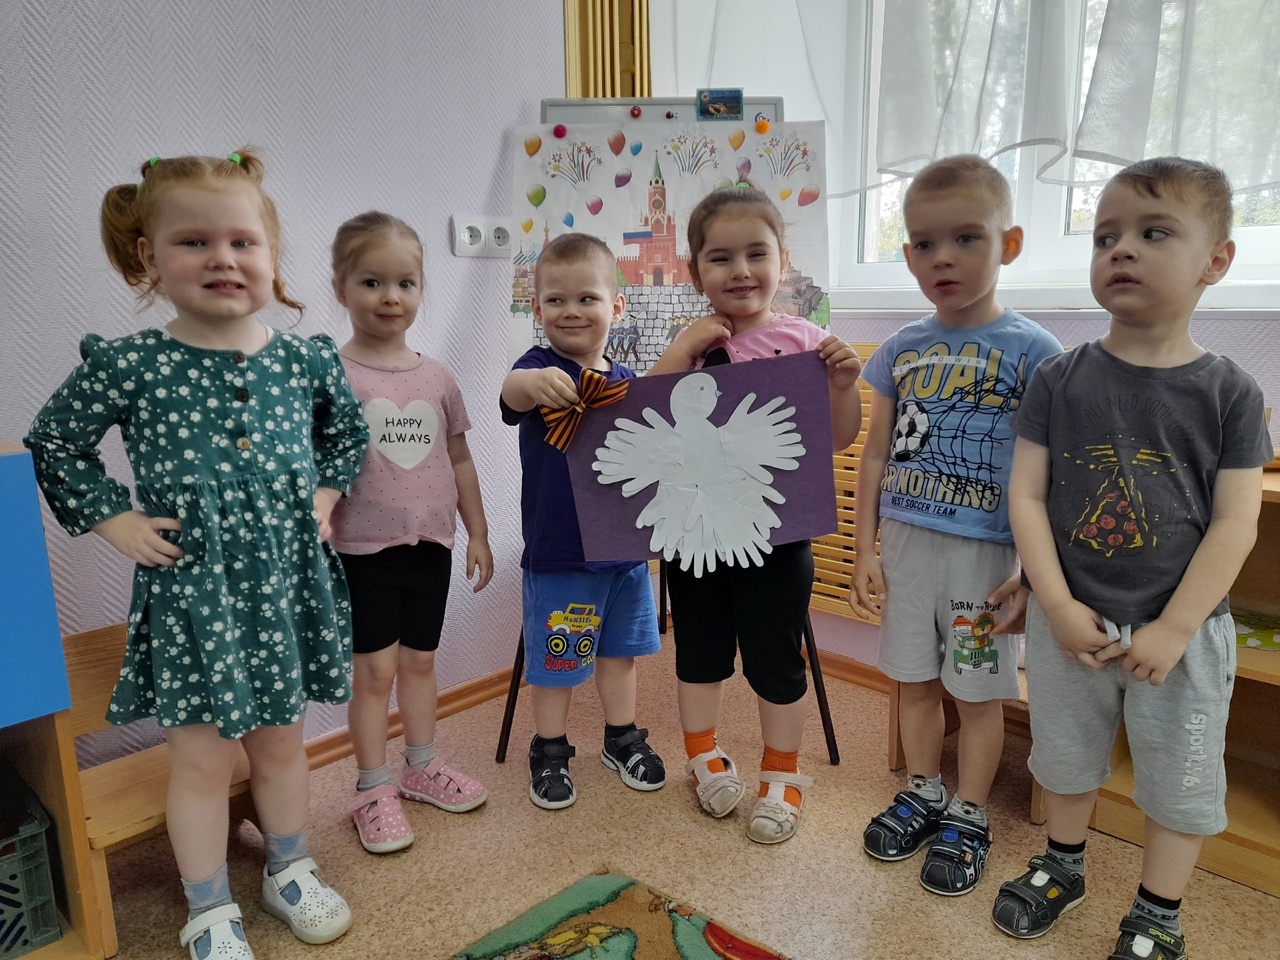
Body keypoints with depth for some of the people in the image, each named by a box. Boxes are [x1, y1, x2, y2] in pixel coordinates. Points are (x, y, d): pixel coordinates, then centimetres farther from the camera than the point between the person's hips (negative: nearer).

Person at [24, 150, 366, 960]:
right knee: (203, 757, 8)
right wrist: (114, 520, -4)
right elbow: (54, 447, 4)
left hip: (286, 582, 3)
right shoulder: (127, 366, -9)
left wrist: (326, 493, 3)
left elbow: (347, 431, 16)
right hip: (189, 589, -2)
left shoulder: (305, 360, -2)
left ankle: (291, 872, 41)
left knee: (282, 742, 18)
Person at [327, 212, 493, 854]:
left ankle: (421, 766, 34)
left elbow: (459, 460, 11)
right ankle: (373, 790, 20)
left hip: (430, 544, 4)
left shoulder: (436, 378, 6)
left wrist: (478, 534, 12)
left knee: (420, 659, 16)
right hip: (364, 550, -4)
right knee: (374, 668, 4)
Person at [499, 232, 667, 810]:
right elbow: (512, 393, -37)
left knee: (619, 649, 20)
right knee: (555, 660, 10)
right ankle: (549, 752, 31)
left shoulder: (627, 381, 3)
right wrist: (532, 381, -60)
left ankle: (623, 739, 40)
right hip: (557, 553, -4)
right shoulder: (542, 369, -12)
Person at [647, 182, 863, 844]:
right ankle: (703, 756, 41)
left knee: (776, 660, 11)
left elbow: (839, 437, 1)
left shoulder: (805, 341, -4)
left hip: (776, 534, -2)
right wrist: (681, 350, -16)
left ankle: (782, 776, 33)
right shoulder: (694, 344, 0)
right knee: (699, 650, 18)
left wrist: (845, 384, -17)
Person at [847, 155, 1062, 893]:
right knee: (915, 680, 17)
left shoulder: (1034, 352, -9)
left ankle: (968, 818, 32)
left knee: (979, 691, 12)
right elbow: (876, 456, 7)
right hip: (905, 544, 4)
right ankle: (923, 795, 38)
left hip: (986, 554, -4)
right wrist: (865, 552, 5)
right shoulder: (900, 351, 3)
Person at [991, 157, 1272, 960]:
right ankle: (1064, 866, 45)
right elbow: (1027, 495, -7)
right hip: (1069, 620, 1)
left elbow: (1235, 524, -9)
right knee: (1066, 755, 20)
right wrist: (1058, 606, -13)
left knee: (1180, 780, 13)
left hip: (1182, 629, -1)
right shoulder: (1060, 380, -5)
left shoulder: (1229, 391, -7)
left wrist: (1173, 630, -14)